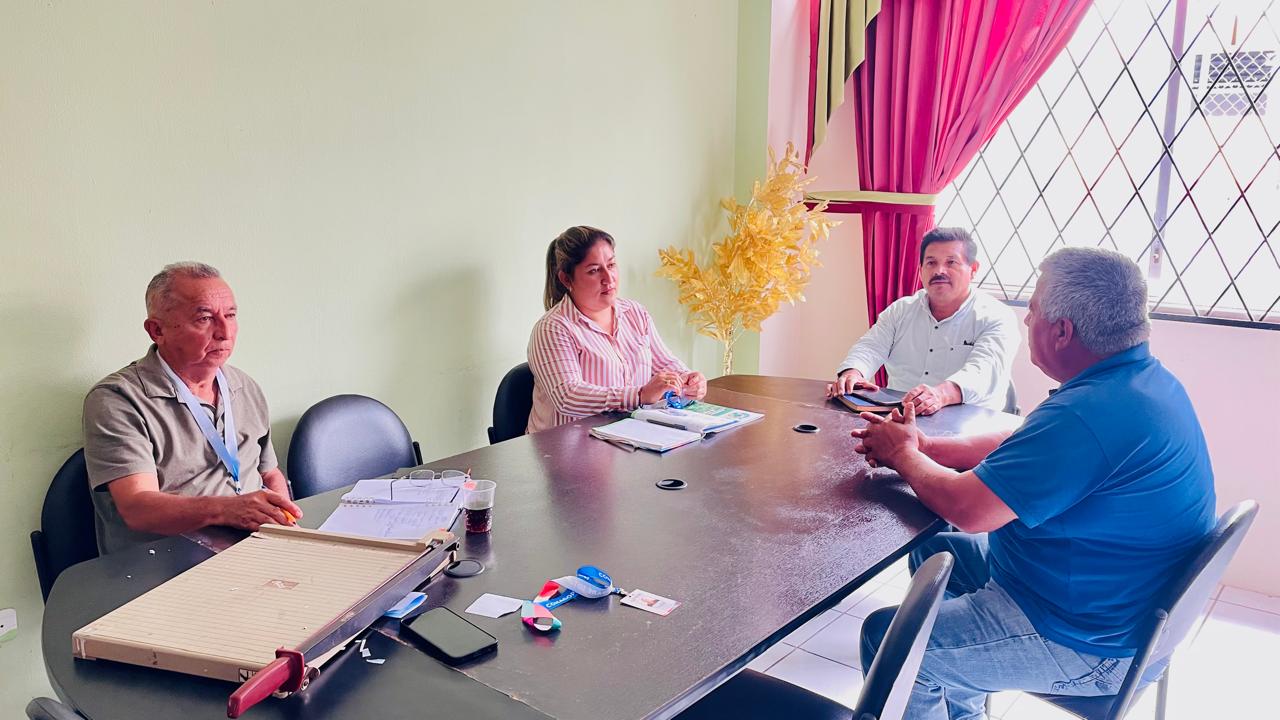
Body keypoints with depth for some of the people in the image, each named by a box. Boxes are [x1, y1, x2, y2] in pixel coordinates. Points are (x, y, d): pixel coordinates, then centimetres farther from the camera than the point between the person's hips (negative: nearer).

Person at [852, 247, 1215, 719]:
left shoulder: (1088, 414, -33)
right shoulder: (1149, 378, 1)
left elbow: (968, 509, -27)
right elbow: (1022, 446, 10)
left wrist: (903, 454, -8)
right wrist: (922, 446, 1)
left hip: (1090, 644, -10)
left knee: (886, 640, -8)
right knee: (933, 555, 21)